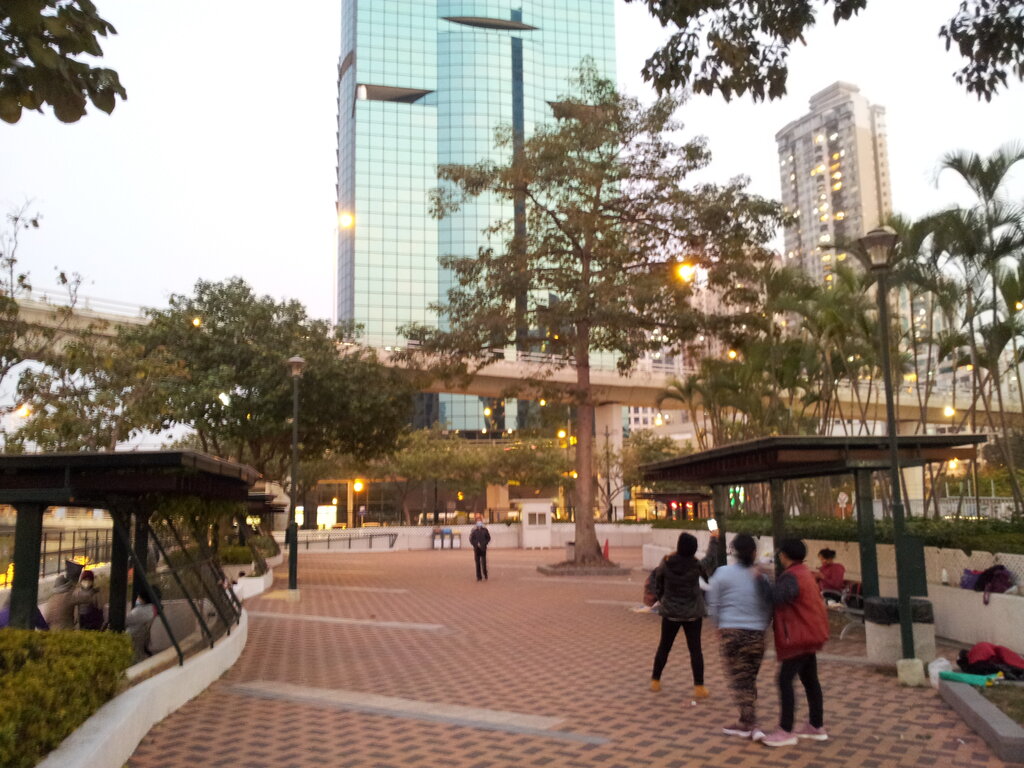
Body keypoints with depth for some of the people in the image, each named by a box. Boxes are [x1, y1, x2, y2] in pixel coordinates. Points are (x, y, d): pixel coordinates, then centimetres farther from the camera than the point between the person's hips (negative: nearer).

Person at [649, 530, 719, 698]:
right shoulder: (697, 565, -15)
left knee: (664, 646, 14)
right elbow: (711, 561, 7)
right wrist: (714, 540, 21)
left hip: (670, 613, 1)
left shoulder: (665, 564, -12)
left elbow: (657, 588, 0)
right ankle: (699, 687, 4)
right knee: (695, 649, 6)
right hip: (693, 614, -1)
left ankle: (655, 681, 23)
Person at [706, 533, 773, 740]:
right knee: (749, 679, 13)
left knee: (739, 679, 3)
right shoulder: (762, 578, 2)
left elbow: (713, 606, 0)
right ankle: (746, 723, 19)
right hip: (756, 633, 3)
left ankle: (749, 724, -3)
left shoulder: (722, 573, -5)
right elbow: (769, 609, 7)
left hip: (731, 631, -3)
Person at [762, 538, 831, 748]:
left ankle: (786, 732, -6)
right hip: (809, 634, 11)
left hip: (799, 636, -11)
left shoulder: (791, 576, -19)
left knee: (785, 680, -8)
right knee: (810, 680, 17)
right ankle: (817, 727, 25)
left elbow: (778, 597, -36)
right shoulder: (804, 572, 13)